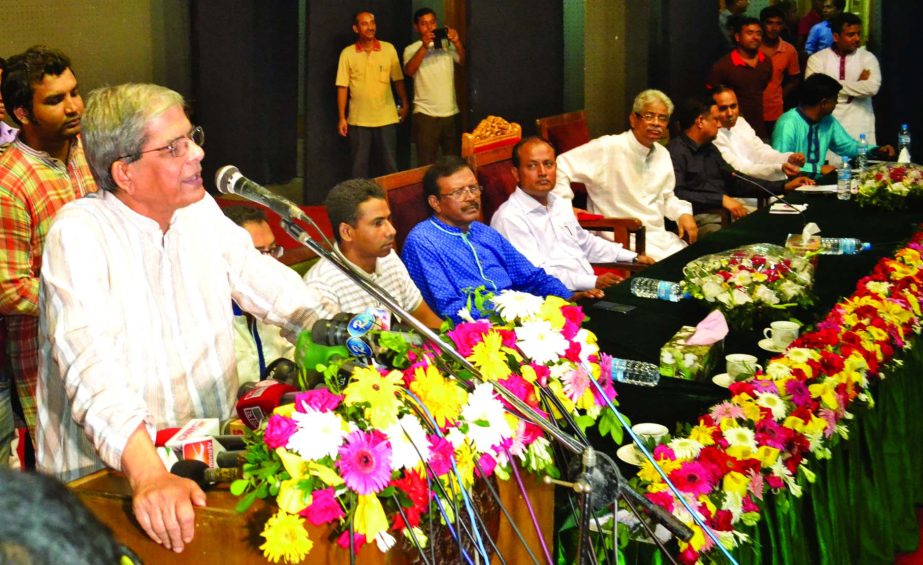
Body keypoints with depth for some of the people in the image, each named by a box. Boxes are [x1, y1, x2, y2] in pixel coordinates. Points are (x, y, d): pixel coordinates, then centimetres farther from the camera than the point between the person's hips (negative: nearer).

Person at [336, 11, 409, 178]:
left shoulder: (389, 49, 0)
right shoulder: (347, 53, -2)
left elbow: (398, 79, 7)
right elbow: (342, 87, 0)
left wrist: (404, 104, 2)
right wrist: (341, 118, -2)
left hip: (386, 119, 0)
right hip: (358, 120, 0)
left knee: (390, 164, 5)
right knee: (359, 166, 6)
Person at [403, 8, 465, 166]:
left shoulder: (447, 45, 10)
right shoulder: (412, 49, 2)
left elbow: (463, 63, -2)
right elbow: (409, 71, -17)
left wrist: (457, 43, -18)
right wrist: (424, 46, -27)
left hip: (451, 113, 3)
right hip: (425, 114, -3)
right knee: (426, 164, -3)